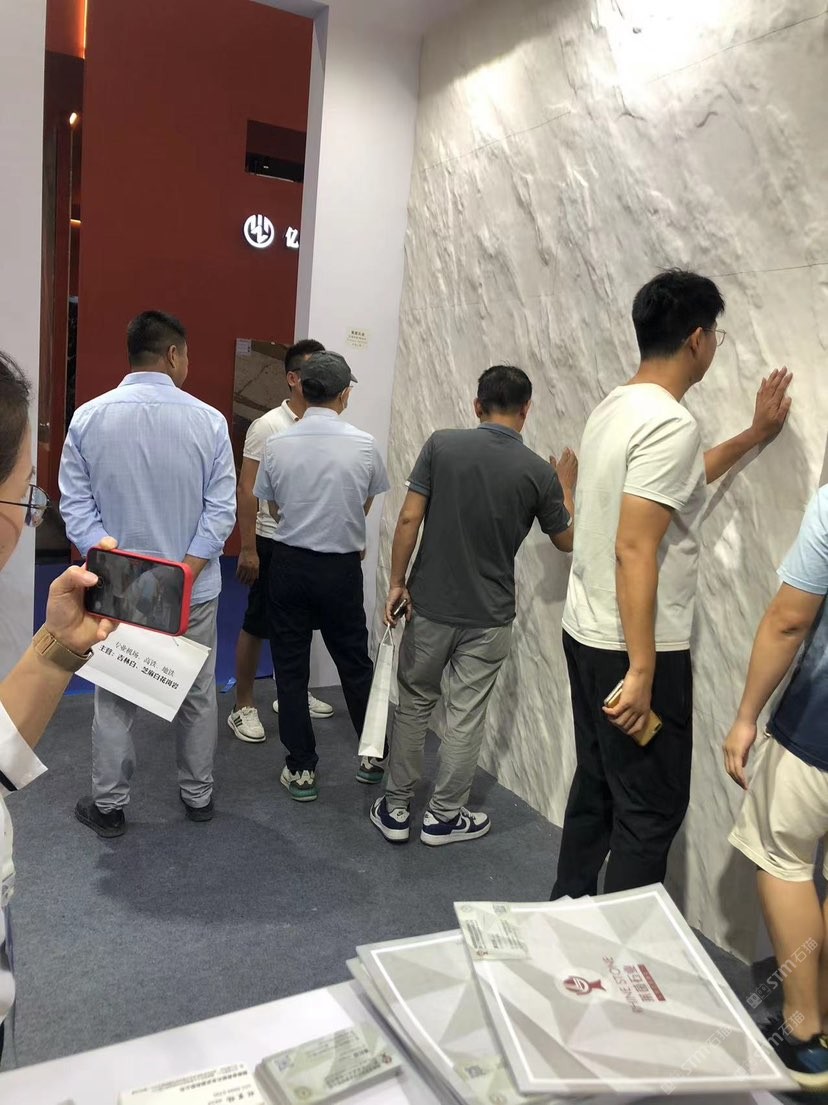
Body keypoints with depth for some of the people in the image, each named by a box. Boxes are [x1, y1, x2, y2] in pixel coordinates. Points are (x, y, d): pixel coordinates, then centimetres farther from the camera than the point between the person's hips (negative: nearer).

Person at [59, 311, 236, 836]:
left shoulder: (88, 418, -5)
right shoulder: (208, 420, -9)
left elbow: (76, 506, -7)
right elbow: (221, 510, -13)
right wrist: (185, 573, -12)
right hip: (194, 590, 0)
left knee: (115, 700, 16)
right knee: (197, 695, 17)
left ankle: (110, 805, 28)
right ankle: (198, 795, 32)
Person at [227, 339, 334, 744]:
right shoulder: (268, 426, -14)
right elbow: (247, 489, -14)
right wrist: (248, 548, -17)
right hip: (274, 543, -6)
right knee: (257, 626, 3)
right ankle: (243, 707, 15)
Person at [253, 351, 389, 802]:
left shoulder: (277, 445, -8)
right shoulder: (363, 445, -10)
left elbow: (273, 506, 5)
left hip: (289, 563, 0)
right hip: (341, 566, 0)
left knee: (291, 667, 10)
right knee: (354, 662, 16)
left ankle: (301, 768, 17)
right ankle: (372, 755, 29)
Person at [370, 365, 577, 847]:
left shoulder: (442, 444, -7)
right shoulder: (540, 472, -7)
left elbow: (410, 518, -10)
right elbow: (567, 540, 7)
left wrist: (397, 582, 1)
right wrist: (567, 486, 22)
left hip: (430, 604, 1)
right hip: (489, 616, -1)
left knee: (414, 703, 17)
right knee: (466, 716, 11)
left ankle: (396, 810, 25)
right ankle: (444, 817, 25)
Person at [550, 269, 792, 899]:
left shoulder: (617, 407, 10)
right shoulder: (671, 424, -20)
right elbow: (634, 550, -26)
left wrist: (755, 435, 34)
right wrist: (642, 671, -25)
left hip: (588, 634, 10)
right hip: (634, 648, -10)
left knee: (597, 786, 22)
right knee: (652, 809, 5)